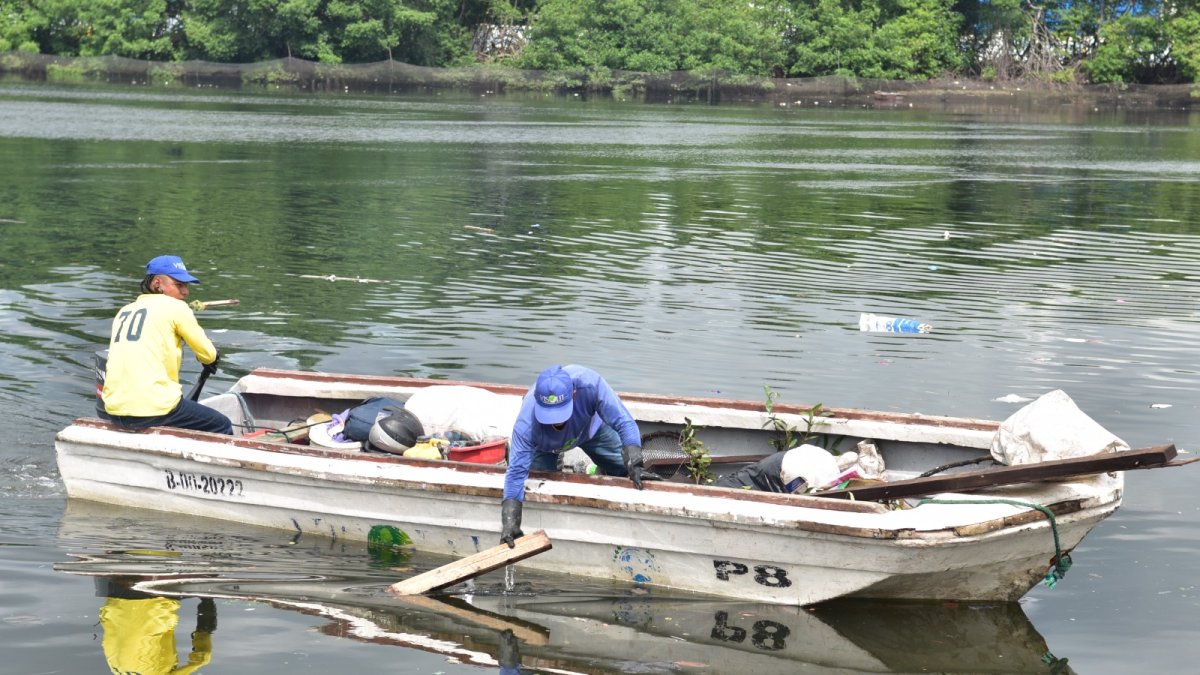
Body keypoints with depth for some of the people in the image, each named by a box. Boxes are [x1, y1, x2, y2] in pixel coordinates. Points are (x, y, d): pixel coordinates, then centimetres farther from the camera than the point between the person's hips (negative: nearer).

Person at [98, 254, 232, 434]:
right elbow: (208, 355, 7)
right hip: (155, 410, -7)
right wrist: (210, 360, 31)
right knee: (223, 426, 8)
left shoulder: (124, 311, 19)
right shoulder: (175, 307, 1)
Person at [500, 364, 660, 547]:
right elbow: (517, 471, -41)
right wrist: (510, 522, -49)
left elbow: (624, 423, -40)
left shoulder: (590, 383, -47)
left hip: (590, 427, 1)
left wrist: (634, 466, -50)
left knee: (625, 471, -2)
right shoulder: (526, 423, -46)